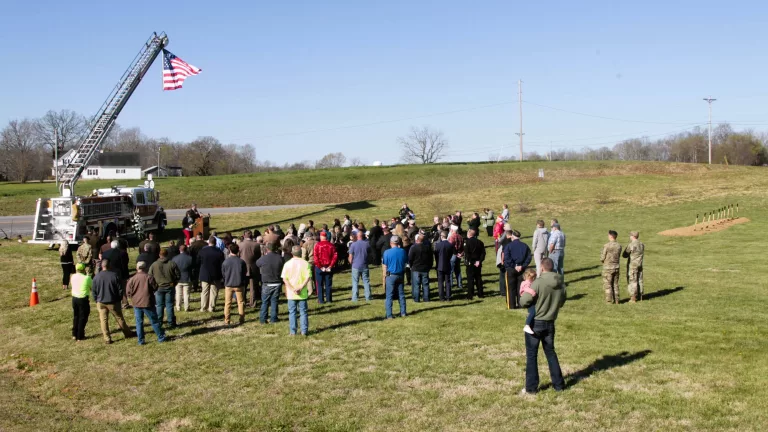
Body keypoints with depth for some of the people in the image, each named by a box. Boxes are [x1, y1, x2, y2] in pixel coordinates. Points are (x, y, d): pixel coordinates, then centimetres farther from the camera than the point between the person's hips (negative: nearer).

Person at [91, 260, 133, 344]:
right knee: (119, 318, 13)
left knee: (103, 320, 7)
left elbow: (93, 291, 1)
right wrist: (119, 299, 8)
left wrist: (96, 300, 13)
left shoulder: (96, 277, -5)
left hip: (101, 302, 1)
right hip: (113, 302, -1)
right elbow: (120, 289, -6)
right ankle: (127, 333, 26)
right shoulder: (114, 275, -11)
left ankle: (107, 339, 6)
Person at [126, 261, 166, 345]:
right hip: (148, 303, -2)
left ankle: (140, 340, 12)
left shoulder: (132, 279, -5)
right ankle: (161, 337, 15)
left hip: (137, 304, 2)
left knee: (139, 322, 11)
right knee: (154, 321, 9)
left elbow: (128, 291, -3)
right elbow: (155, 288, -4)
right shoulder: (149, 277, -12)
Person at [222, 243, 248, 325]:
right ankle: (242, 319, 11)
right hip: (239, 285, 0)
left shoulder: (225, 262, -8)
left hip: (228, 285, 0)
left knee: (227, 303, 9)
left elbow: (223, 274, 3)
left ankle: (226, 320, 10)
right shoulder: (241, 262, -8)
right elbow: (245, 273, 3)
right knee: (240, 302, 10)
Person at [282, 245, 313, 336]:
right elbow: (308, 278, -13)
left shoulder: (287, 264, -2)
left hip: (291, 293, 0)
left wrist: (292, 289, -12)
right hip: (303, 293, 0)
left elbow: (284, 279, -8)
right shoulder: (305, 263, -4)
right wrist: (301, 287, -16)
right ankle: (304, 331, 9)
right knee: (303, 312, 8)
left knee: (292, 312, 9)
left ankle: (293, 331, 11)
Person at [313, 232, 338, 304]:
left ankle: (321, 300, 6)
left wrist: (319, 266, -8)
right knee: (328, 284, 10)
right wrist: (331, 265, -3)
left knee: (320, 284, 6)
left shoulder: (317, 245, -8)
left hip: (319, 267, -2)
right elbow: (335, 256, -6)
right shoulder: (331, 245, -1)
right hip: (329, 268, 2)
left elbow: (315, 256, -14)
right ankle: (329, 299, 12)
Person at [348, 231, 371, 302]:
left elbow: (350, 257, -5)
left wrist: (351, 263, 11)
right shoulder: (367, 244, 0)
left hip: (356, 266, -2)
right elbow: (370, 255, 11)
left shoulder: (353, 245, -7)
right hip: (365, 266, 2)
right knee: (366, 281, 8)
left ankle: (355, 298, 4)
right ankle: (368, 297, 8)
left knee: (355, 282, 5)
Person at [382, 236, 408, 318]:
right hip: (401, 275, 3)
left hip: (391, 275, -3)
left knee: (389, 296, 1)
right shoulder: (402, 251, -4)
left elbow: (384, 266, -7)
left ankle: (389, 315, -1)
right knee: (401, 294, 14)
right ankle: (403, 312, 18)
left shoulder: (387, 252, -13)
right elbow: (406, 262, 7)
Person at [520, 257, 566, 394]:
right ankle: (559, 384, 23)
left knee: (531, 355, 6)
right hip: (550, 323, 5)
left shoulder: (538, 283, -20)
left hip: (535, 323, -5)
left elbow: (524, 301, -20)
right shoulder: (561, 284, -1)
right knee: (550, 353, 19)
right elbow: (561, 303, 12)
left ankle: (531, 387, 9)